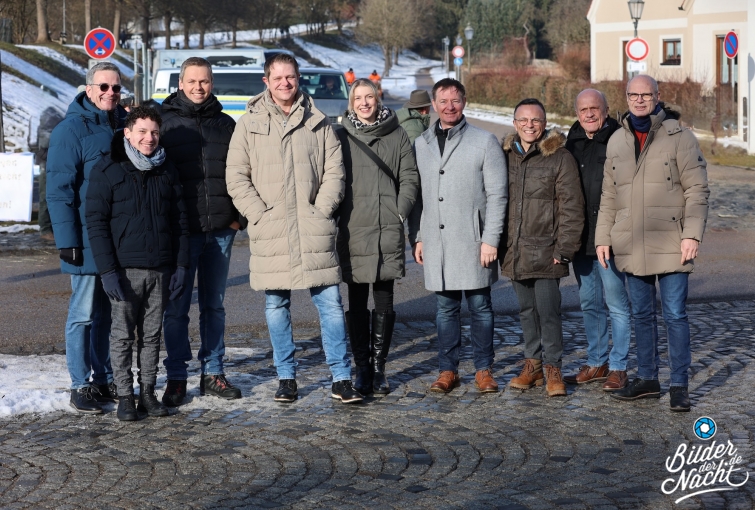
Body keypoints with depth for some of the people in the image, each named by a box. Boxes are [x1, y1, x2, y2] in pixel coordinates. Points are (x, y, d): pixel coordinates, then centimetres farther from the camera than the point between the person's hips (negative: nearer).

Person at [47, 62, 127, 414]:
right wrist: (67, 240, -17)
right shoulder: (71, 130, -9)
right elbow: (59, 190, -12)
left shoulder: (124, 124, 11)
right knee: (84, 313, -1)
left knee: (105, 313, 13)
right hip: (88, 242, -6)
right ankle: (80, 387, 6)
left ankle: (103, 381, 21)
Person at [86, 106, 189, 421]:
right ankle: (125, 396, 8)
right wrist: (107, 270, -13)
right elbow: (96, 222, -7)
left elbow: (179, 221, 12)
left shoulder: (167, 171, 10)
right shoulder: (107, 170, -3)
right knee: (123, 334, 1)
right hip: (125, 269, -3)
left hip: (161, 269, 4)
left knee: (152, 334, 9)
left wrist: (181, 266, 4)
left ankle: (148, 393, 16)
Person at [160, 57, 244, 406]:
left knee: (214, 305, 11)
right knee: (176, 308, 0)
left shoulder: (225, 125, 11)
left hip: (220, 231, 3)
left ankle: (213, 373, 19)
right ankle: (176, 378, 8)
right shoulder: (165, 123, 0)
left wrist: (238, 216, 4)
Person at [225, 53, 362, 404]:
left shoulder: (318, 122, 9)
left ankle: (341, 379, 5)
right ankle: (286, 378, 17)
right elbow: (236, 177, 3)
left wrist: (322, 211, -4)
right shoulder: (249, 124, 6)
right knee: (276, 306, 6)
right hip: (269, 232, 0)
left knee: (330, 302, -1)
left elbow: (334, 171, 7)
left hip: (314, 230, 0)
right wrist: (260, 214, -6)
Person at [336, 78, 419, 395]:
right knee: (357, 303, 2)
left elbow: (410, 178, 7)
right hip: (353, 230, 0)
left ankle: (378, 368, 12)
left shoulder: (397, 136, 7)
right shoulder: (342, 137, 6)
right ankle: (362, 368, 10)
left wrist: (400, 212, -3)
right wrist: (335, 217, -3)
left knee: (384, 302, 3)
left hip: (388, 230, 0)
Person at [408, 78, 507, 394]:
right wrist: (416, 237, 6)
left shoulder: (485, 141, 0)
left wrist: (490, 239, -9)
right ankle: (448, 370, 15)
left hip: (472, 241, -3)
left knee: (480, 306, 3)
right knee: (445, 308, 8)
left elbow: (497, 195, -3)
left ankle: (484, 370, 13)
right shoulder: (421, 145, 11)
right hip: (435, 241, 3)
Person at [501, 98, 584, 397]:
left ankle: (553, 368, 5)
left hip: (545, 251, -5)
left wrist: (564, 249, -12)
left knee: (548, 311, -5)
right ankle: (533, 363, 23)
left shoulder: (559, 157, -5)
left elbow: (571, 207, -7)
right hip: (515, 251, 5)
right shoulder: (506, 156, 9)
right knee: (526, 310, 13)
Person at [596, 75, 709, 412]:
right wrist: (603, 237, 9)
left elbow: (697, 190, -6)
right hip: (631, 246, 5)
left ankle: (679, 385, 6)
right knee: (642, 315, 12)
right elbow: (609, 196, 15)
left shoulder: (679, 137, -4)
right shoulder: (617, 141, 11)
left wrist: (692, 235, -15)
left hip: (670, 244, -5)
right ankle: (647, 379, 22)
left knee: (675, 314, -2)